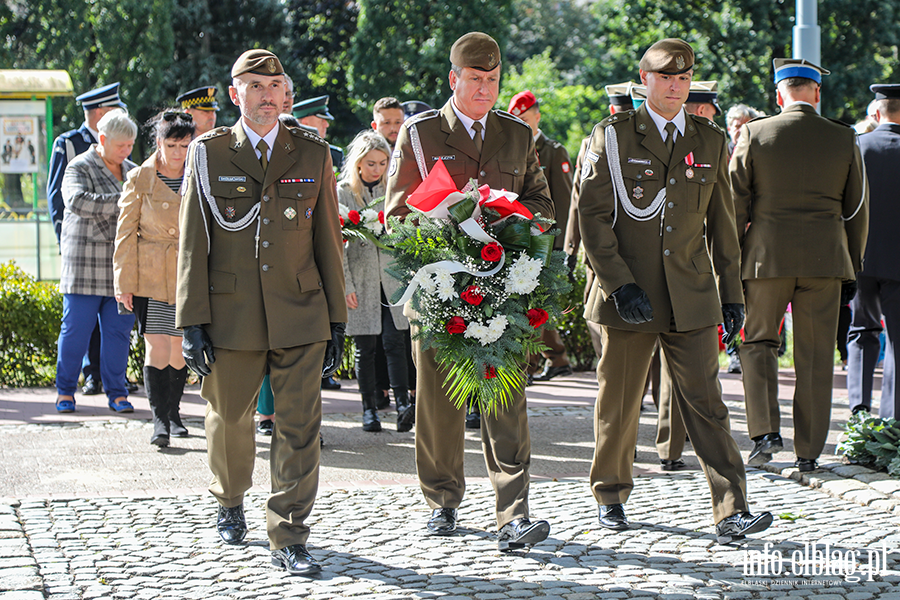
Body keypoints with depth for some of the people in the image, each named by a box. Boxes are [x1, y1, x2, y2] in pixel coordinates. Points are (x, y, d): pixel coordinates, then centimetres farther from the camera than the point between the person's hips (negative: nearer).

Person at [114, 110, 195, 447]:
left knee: (179, 349, 9)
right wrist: (124, 283, -5)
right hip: (151, 277, -3)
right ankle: (159, 421, -10)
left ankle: (173, 414, 24)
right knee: (157, 346, -12)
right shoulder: (140, 179, -1)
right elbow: (126, 233, -1)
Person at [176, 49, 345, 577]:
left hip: (300, 316, 0)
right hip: (230, 316, 0)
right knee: (229, 420, 13)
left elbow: (328, 242, 9)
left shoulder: (313, 155, 7)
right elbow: (193, 244, 1)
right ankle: (230, 503, 40)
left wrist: (336, 320, 6)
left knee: (300, 428, -4)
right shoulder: (208, 154, 3)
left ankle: (289, 539, 3)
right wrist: (192, 321, -4)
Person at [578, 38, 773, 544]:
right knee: (619, 404, 7)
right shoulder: (612, 136, 0)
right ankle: (611, 498, 25)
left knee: (706, 403, -4)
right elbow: (593, 216, -5)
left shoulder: (711, 142, 11)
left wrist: (732, 291, 13)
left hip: (692, 296, 2)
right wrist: (620, 284, -13)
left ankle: (732, 512, -8)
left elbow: (722, 223, 16)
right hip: (629, 294, -2)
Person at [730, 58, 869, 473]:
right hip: (825, 258, 1)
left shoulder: (754, 134, -3)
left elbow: (734, 203, -1)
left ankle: (765, 431, -4)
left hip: (767, 255, -1)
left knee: (757, 341, 13)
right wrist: (853, 263, 19)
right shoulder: (844, 139, 2)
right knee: (815, 356, 7)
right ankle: (808, 451, 10)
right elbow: (857, 209, 9)